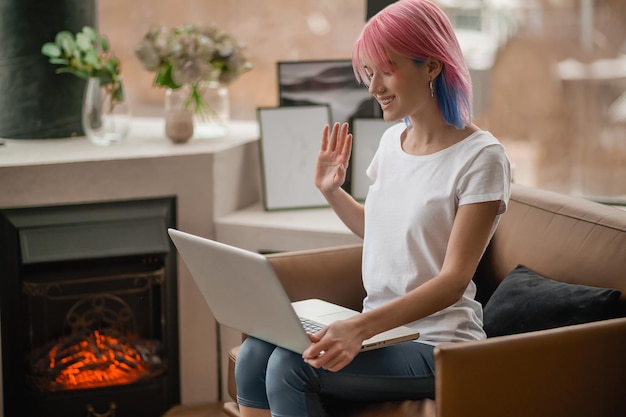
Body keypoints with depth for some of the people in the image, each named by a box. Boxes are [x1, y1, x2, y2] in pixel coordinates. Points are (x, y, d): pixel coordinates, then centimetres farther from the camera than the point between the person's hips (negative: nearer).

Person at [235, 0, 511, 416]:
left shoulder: (480, 156, -14)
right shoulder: (393, 140, 9)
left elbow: (453, 281, -21)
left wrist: (361, 326, -33)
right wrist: (332, 191, 10)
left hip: (435, 345, -7)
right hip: (378, 330, 7)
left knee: (290, 368, -25)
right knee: (253, 354, -14)